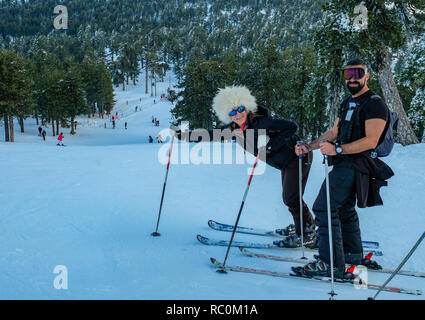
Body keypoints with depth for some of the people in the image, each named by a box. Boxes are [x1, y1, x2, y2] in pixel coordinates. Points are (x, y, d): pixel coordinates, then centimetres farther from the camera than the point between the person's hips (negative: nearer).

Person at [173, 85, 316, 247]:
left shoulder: (260, 122, -27)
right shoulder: (234, 128, -4)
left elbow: (291, 126, -29)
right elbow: (212, 135, 4)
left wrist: (271, 145, -31)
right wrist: (182, 135, 1)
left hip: (298, 156, -8)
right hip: (285, 163, 8)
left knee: (291, 199, -8)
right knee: (289, 198, 17)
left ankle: (306, 236, 6)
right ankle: (304, 226, 34)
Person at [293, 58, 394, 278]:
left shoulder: (375, 104, -12)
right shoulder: (348, 103, 18)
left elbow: (370, 141, -22)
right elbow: (334, 132, 19)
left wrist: (337, 149, -31)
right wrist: (309, 147, 7)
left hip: (355, 164, -10)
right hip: (344, 163, 10)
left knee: (324, 208, -15)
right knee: (344, 209, 20)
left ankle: (331, 263, -12)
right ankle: (353, 254, 34)